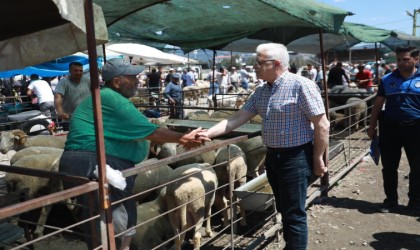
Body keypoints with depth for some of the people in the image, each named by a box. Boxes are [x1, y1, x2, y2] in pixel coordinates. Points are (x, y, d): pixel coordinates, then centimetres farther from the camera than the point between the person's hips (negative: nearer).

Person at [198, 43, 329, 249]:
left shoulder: (301, 85, -16)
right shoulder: (261, 92, 7)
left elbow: (322, 125, -15)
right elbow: (237, 118, 4)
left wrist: (317, 159, -12)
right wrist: (208, 133, -5)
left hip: (295, 157, -8)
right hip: (272, 156, 8)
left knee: (294, 213, 3)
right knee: (284, 210, 21)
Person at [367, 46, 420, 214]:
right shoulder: (387, 79, 3)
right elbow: (378, 104, 7)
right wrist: (372, 127, 5)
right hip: (390, 128, 1)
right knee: (389, 167, 8)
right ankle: (391, 199, 24)